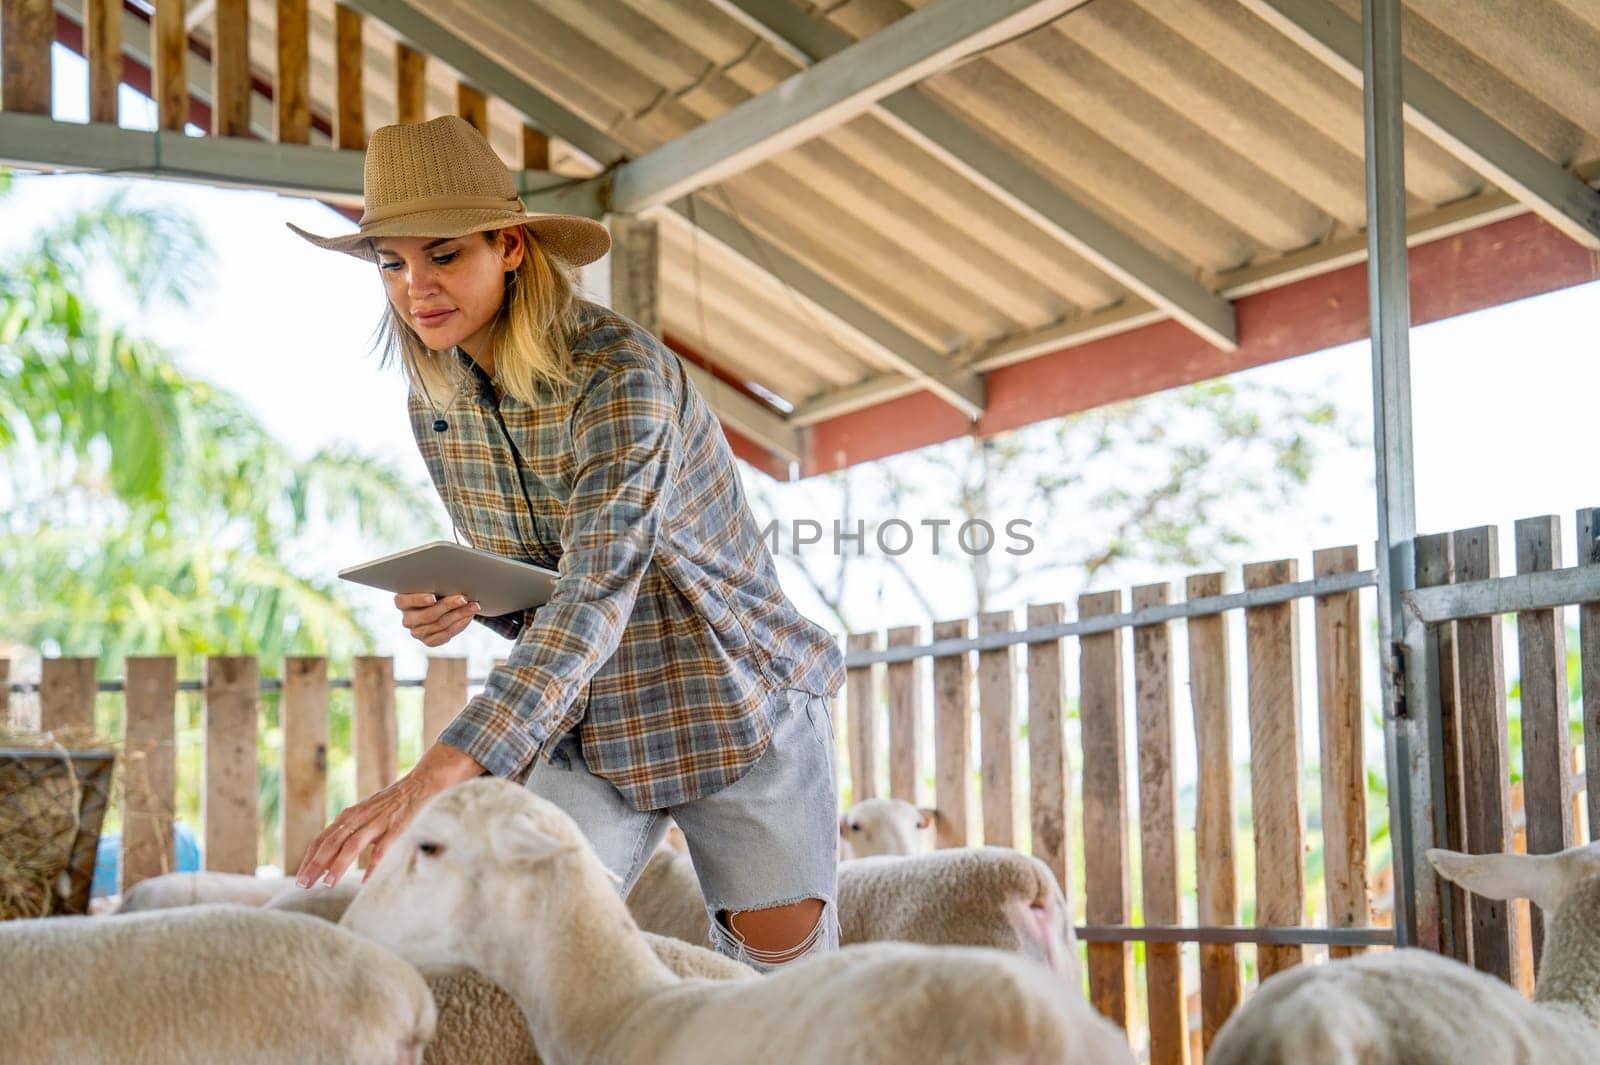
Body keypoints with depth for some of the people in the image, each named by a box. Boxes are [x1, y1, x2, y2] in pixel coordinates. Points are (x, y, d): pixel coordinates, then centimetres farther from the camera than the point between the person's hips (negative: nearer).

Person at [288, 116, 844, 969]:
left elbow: (597, 595, -35)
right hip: (582, 720, 5)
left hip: (731, 698, -5)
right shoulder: (435, 403, -2)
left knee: (785, 956, 3)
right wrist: (461, 602, -17)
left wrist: (438, 773, -44)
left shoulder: (619, 374, -24)